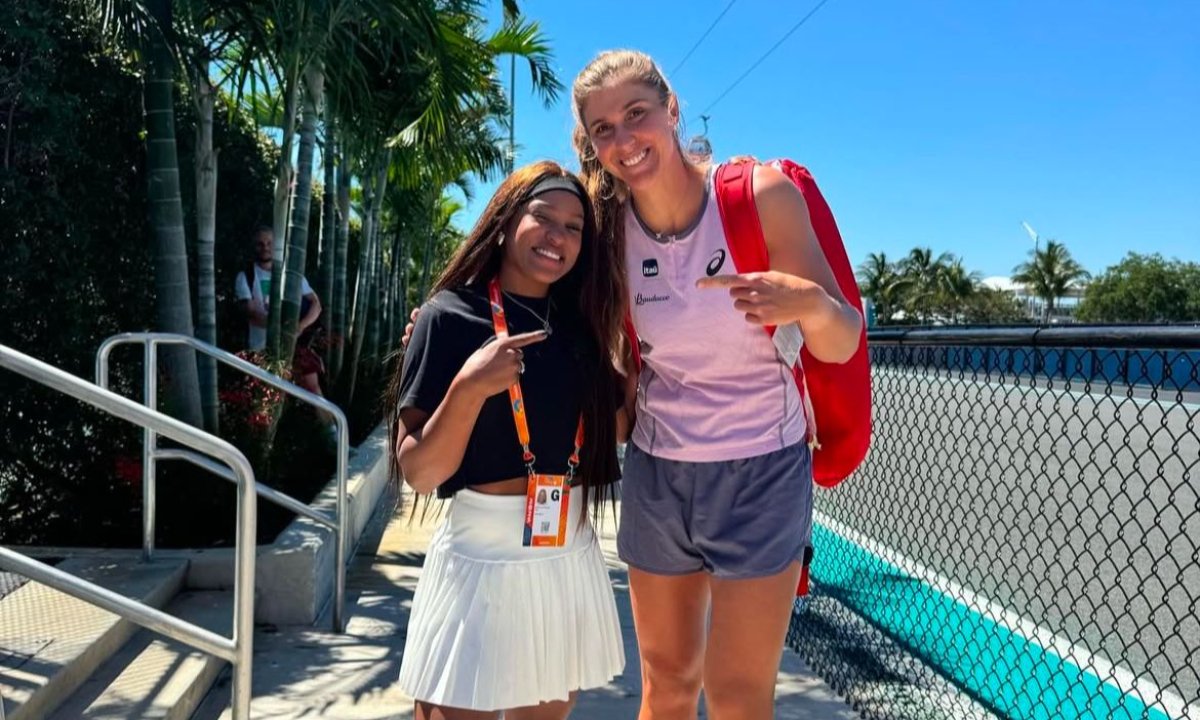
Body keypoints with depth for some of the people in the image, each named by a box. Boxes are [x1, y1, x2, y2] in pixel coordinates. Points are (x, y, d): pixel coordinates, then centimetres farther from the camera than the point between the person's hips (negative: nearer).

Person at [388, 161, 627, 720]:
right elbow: (419, 474, -12)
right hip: (482, 560, -5)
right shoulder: (451, 316, -8)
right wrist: (470, 387, -26)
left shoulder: (579, 324, 7)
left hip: (571, 561, 5)